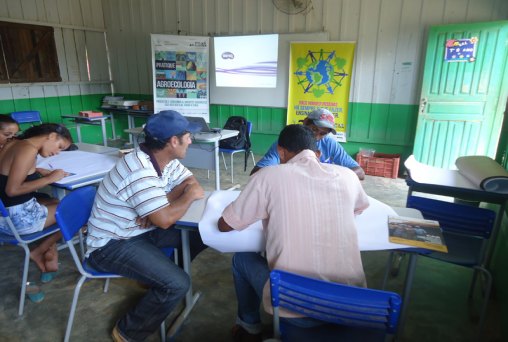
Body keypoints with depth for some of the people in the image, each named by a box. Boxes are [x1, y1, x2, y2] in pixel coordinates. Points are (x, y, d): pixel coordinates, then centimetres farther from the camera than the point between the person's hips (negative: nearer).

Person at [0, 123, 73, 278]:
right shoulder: (29, 149, -20)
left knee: (54, 203, 26)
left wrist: (40, 171, 5)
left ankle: (49, 252, 20)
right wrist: (50, 179, -15)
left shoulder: (14, 144, 7)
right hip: (16, 217, -10)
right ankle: (38, 252, 18)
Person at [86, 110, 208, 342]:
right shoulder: (140, 172, -31)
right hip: (111, 244, -8)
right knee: (177, 284, -23)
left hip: (142, 229, 9)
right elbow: (165, 220, -33)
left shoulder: (165, 159, -3)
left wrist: (164, 202, -18)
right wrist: (189, 195, -16)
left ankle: (160, 274, 22)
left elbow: (191, 182, 0)